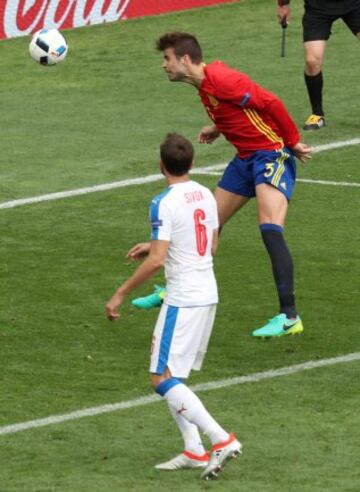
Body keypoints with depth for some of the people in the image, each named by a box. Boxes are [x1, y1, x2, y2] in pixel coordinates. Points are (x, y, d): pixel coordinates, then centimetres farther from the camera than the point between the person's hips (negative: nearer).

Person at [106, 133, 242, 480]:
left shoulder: (164, 204, -16)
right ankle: (194, 451, 11)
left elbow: (157, 261, -22)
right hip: (208, 295, 8)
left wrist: (121, 294, -12)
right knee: (173, 377, 16)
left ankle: (222, 439, -15)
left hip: (182, 301, -8)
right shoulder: (206, 195, 8)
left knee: (163, 379, -6)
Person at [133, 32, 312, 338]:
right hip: (246, 158, 10)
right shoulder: (204, 84, 8)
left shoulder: (221, 80, -22)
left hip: (272, 155, -10)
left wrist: (293, 141, -14)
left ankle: (289, 317, -26)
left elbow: (270, 103, -20)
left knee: (270, 229, -23)